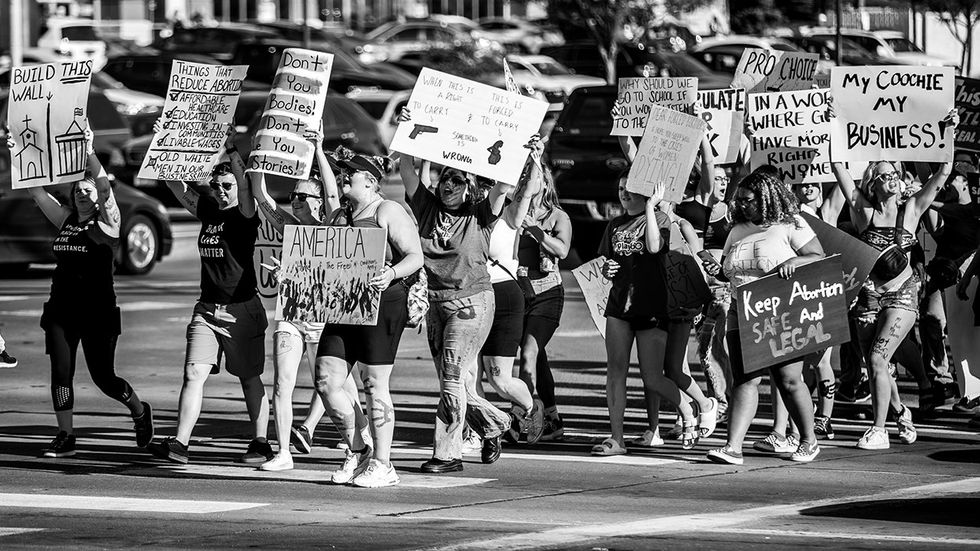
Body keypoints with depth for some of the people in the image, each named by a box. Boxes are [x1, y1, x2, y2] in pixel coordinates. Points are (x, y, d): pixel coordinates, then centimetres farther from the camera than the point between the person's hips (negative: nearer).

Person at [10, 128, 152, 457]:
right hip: (61, 310, 5)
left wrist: (90, 153, -30)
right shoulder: (66, 220, 11)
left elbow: (105, 187, -19)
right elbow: (36, 191, 8)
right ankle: (65, 438, 6)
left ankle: (140, 412, 26)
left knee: (103, 377, 0)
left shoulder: (107, 223, -3)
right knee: (60, 373, -1)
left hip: (98, 310, -5)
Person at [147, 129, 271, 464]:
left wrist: (231, 150, -34)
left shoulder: (246, 214, -6)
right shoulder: (208, 211, 10)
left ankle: (261, 443, 18)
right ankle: (180, 444, -13)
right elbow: (176, 186, 9)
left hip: (242, 309, -5)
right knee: (194, 374, -8)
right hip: (207, 308, 5)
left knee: (249, 377, 7)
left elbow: (245, 185, -24)